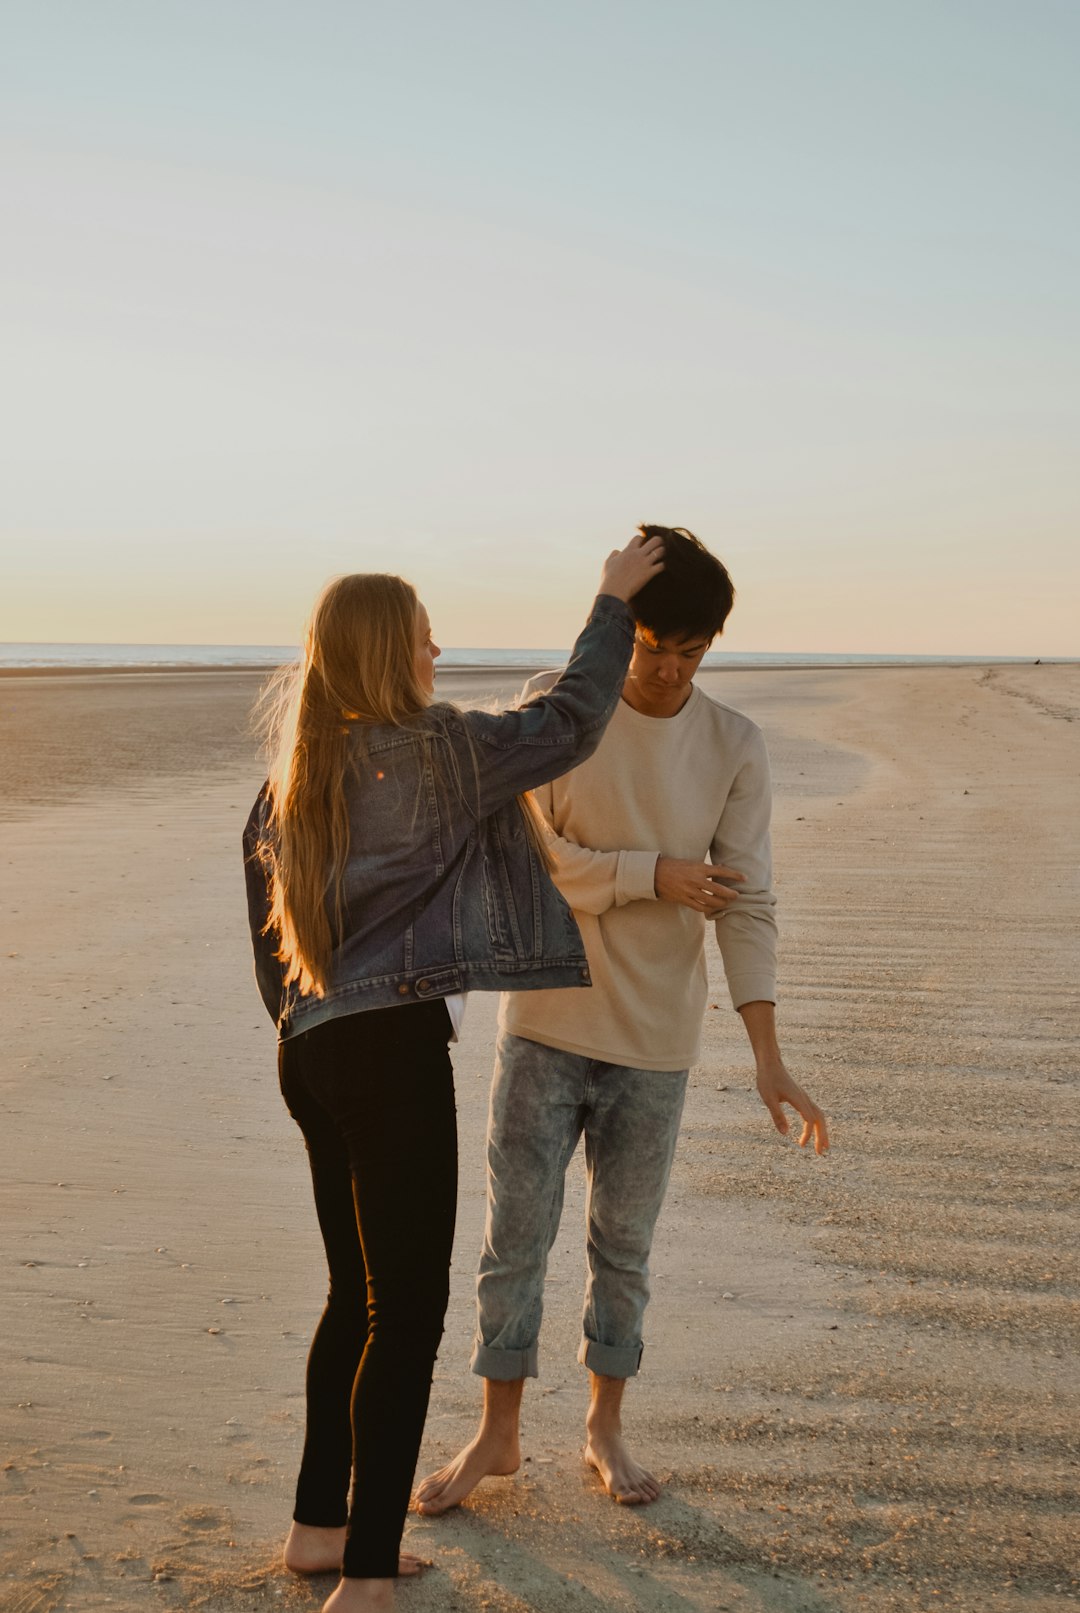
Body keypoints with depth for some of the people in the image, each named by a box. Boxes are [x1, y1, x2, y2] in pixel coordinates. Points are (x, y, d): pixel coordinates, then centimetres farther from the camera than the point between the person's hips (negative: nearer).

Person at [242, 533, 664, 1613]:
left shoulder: (302, 762, 11)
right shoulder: (427, 753, -12)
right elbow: (567, 725, -9)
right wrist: (613, 599, 3)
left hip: (315, 1047, 9)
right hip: (391, 1049, -9)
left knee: (358, 1298, 19)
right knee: (407, 1311, -3)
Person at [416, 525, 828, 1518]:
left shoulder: (735, 748, -5)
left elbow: (748, 905, -9)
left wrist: (769, 1060, -15)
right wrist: (655, 876, -18)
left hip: (655, 1038, 1)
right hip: (546, 1023, -1)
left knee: (624, 1242, 12)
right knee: (516, 1233, 4)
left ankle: (605, 1427, 31)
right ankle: (497, 1435, 21)